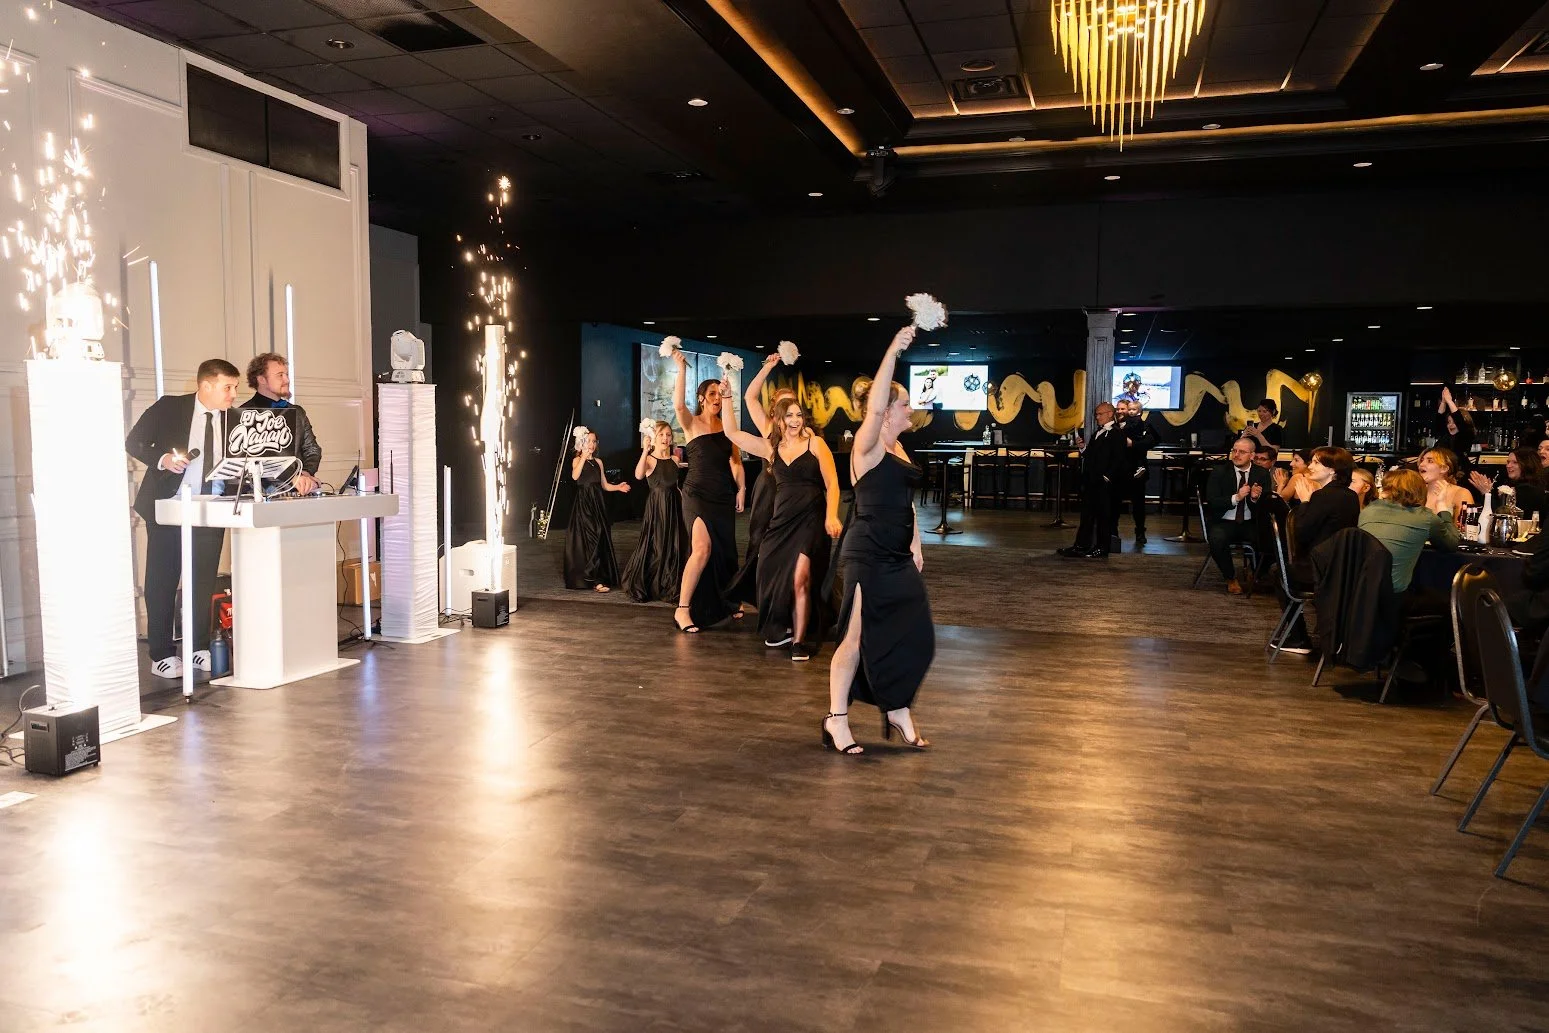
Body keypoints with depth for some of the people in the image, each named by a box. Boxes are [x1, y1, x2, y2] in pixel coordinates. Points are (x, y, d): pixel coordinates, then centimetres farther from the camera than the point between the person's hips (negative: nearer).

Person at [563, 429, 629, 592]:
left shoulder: (598, 462, 14)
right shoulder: (577, 460, -1)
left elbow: (605, 485, 15)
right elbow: (575, 476, -22)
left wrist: (618, 487, -2)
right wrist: (584, 457, -27)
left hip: (597, 502, 6)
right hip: (584, 502, -6)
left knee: (601, 538, 5)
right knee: (589, 538, -11)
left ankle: (599, 577, 14)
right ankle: (596, 580, -11)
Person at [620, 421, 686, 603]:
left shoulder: (675, 460, 8)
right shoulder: (649, 459, -9)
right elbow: (638, 475, -32)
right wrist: (645, 450, -38)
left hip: (674, 507, 5)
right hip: (656, 507, -5)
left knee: (674, 548, 9)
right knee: (653, 548, -3)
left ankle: (671, 588, 22)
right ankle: (640, 588, 13)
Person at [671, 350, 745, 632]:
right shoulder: (692, 424, -4)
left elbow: (735, 461, 9)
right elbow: (678, 404, -25)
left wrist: (740, 489, -3)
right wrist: (681, 368, -28)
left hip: (724, 497, 5)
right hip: (698, 495, -5)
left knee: (725, 550, 12)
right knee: (702, 549, -20)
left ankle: (723, 603, 32)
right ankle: (682, 609, -12)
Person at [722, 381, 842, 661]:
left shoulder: (815, 443, 1)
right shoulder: (771, 448, 11)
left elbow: (832, 484, -3)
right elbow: (732, 432, 12)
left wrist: (832, 516, -16)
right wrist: (727, 398, 6)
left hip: (811, 520, -4)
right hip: (781, 520, 5)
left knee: (801, 579, -14)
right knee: (774, 578, 8)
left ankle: (799, 640, -5)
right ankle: (781, 630, 30)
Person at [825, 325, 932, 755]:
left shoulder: (897, 448, 15)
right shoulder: (867, 445, -11)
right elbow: (874, 407, -29)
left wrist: (915, 543, 11)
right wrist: (894, 350, -32)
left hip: (898, 557, 9)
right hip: (869, 557, -9)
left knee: (913, 635, 9)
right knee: (856, 638, -1)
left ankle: (897, 711, 26)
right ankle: (836, 718, 11)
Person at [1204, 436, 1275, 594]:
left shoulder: (1262, 475, 5)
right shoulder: (1219, 473, -1)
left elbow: (1265, 509, 2)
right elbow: (1212, 502, -11)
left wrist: (1256, 498, -20)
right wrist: (1236, 498, -24)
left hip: (1251, 524, 2)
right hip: (1224, 523, -2)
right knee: (1216, 538, -35)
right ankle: (1231, 579, -9)